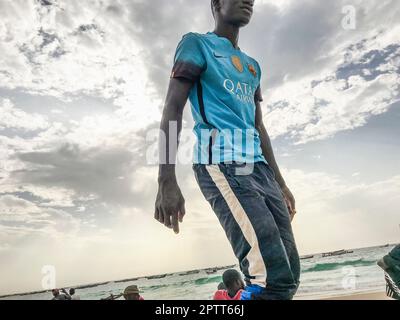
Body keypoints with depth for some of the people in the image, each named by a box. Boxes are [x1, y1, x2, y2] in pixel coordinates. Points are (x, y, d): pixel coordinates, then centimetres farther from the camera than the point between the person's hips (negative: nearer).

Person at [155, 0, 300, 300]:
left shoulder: (252, 65, 28)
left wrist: (280, 182, 21)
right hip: (222, 163, -7)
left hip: (259, 166, 8)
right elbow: (173, 108, -5)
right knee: (272, 277, -19)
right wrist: (167, 180, -18)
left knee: (289, 275, 4)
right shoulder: (197, 44, 7)